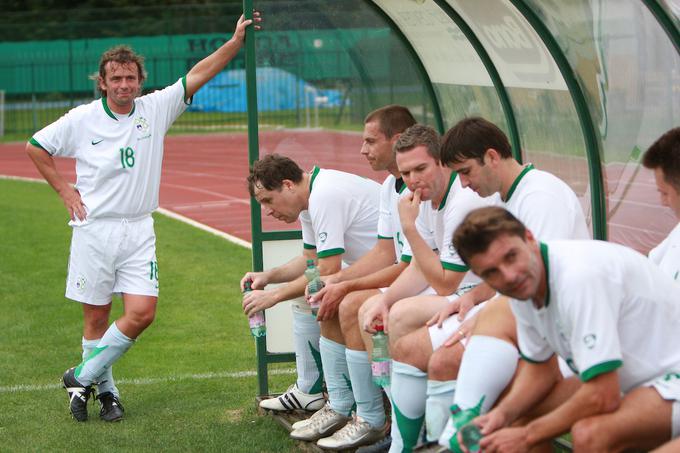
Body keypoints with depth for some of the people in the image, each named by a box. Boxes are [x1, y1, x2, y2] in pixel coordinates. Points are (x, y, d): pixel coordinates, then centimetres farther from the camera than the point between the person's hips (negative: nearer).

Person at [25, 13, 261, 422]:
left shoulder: (155, 109, 2)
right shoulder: (81, 120, -3)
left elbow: (198, 74, -1)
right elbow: (35, 147, 9)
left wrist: (236, 41, -9)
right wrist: (64, 189, 5)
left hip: (138, 231, 2)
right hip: (94, 230, -2)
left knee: (142, 312, -9)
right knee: (97, 316, 3)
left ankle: (84, 377, 7)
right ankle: (105, 390, 20)